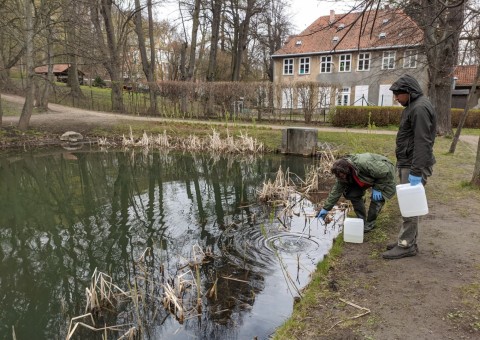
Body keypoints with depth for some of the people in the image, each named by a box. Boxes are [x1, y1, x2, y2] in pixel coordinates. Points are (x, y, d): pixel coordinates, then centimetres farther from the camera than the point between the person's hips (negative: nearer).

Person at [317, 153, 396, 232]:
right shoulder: (343, 174, -20)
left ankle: (369, 224, -2)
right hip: (371, 177, 6)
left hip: (385, 177, -6)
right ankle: (362, 221, 5)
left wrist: (377, 188, -27)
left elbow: (385, 172, -32)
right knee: (350, 193, -10)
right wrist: (326, 209, -14)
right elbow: (336, 190, -13)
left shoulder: (364, 164, -43)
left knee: (376, 198, -25)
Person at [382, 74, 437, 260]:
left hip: (414, 166, -10)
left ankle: (406, 245, 4)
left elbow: (422, 142, -22)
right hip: (406, 164, 10)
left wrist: (416, 171, -24)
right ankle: (408, 241, 22)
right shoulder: (413, 106, 16)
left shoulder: (420, 108, -16)